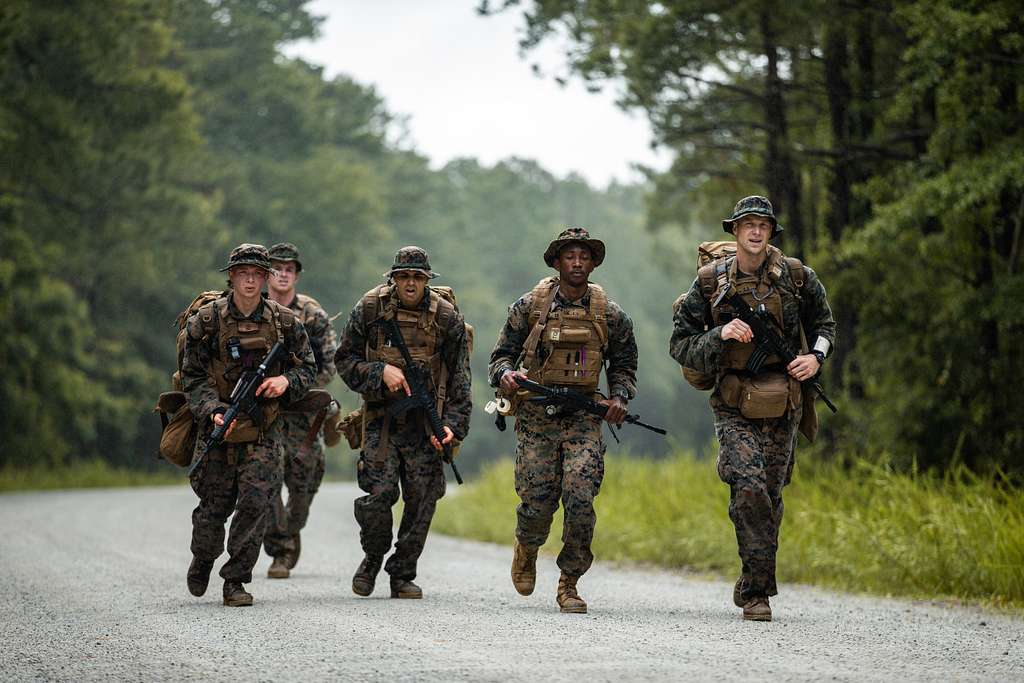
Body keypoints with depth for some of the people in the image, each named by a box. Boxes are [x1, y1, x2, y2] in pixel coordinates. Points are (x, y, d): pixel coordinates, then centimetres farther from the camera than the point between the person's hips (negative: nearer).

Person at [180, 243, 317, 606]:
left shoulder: (284, 322, 2)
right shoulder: (206, 321, -4)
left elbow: (308, 368, 11)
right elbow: (194, 377, -5)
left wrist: (286, 380, -11)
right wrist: (214, 412, -21)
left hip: (264, 430, 1)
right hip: (219, 426, -1)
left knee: (256, 502, -12)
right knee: (215, 506, 6)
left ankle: (236, 580, 0)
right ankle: (202, 561, 37)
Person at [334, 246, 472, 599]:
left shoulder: (447, 318, -1)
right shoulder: (369, 308, -2)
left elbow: (459, 380, 4)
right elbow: (345, 360, 3)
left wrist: (454, 425, -6)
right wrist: (381, 372, -14)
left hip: (426, 422, 1)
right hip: (381, 418, -1)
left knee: (422, 500, -1)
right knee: (379, 494, -12)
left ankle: (403, 574, 14)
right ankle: (373, 557, 15)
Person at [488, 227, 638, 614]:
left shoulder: (610, 315, 5)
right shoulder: (529, 307, 1)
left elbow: (623, 364, 16)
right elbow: (502, 354, 7)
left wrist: (620, 397, -2)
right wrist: (506, 374, -15)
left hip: (583, 419, 1)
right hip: (536, 418, 0)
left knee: (580, 499, -15)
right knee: (537, 504, -3)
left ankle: (569, 585, 0)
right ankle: (527, 547, 33)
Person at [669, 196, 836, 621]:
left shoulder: (796, 277, 3)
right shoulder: (710, 282, 1)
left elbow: (823, 323, 20)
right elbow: (680, 344, 4)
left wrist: (816, 356, 1)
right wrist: (720, 335, -14)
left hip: (783, 407, 2)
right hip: (734, 405, -2)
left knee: (770, 496, 6)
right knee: (749, 487, -19)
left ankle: (752, 586, 23)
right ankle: (759, 590, -14)